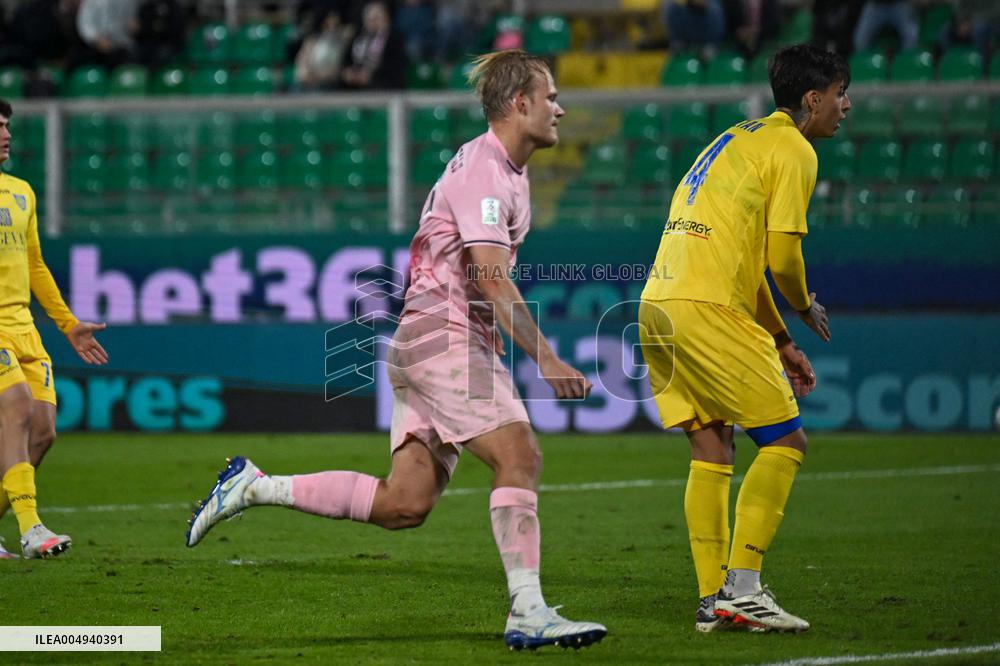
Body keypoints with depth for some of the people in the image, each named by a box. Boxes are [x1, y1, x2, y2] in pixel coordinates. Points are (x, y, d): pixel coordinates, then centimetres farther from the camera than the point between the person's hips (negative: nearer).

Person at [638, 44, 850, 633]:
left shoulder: (738, 141, 26)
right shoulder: (793, 151, -3)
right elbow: (783, 255, -10)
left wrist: (780, 341, 29)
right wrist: (807, 309, 11)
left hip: (659, 304, 9)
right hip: (707, 309, -9)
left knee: (712, 450, 12)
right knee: (785, 441, -2)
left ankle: (713, 600, 9)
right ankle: (743, 589, -8)